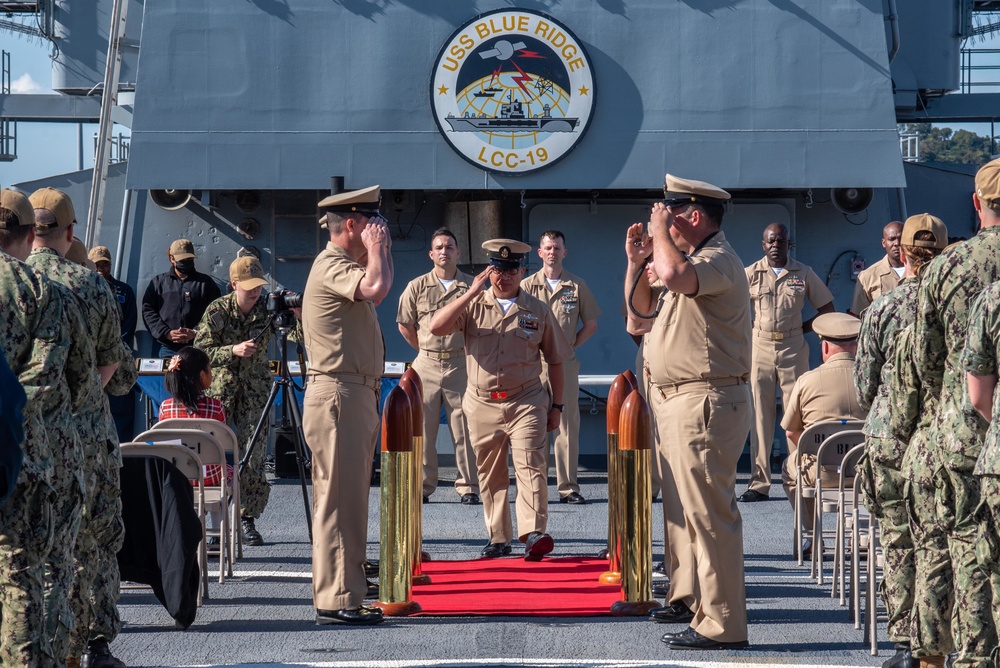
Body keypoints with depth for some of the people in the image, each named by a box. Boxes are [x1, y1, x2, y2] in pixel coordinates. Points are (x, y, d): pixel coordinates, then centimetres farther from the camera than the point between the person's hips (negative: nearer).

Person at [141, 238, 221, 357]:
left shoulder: (205, 282, 12)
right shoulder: (158, 282, 15)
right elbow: (148, 311, 6)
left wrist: (196, 333, -12)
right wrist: (166, 333, -8)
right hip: (166, 348, 1)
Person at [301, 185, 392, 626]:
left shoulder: (345, 265, 21)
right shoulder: (331, 266, -12)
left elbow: (378, 291, 36)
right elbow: (376, 288, -30)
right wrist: (376, 248, -16)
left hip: (356, 396, 11)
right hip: (339, 395, -11)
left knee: (348, 498, 13)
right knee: (339, 499, -11)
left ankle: (341, 594, 18)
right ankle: (336, 601, -10)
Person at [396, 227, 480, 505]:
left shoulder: (472, 286, 3)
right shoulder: (417, 287, 5)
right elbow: (405, 324, 13)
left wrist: (469, 352, 5)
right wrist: (426, 350, 13)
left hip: (461, 364, -1)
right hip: (426, 365, 1)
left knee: (464, 429, 0)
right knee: (422, 428, 2)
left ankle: (468, 487, 5)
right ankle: (422, 486, 9)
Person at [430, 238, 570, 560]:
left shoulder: (538, 312, 6)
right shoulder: (473, 306, 4)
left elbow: (554, 361, 13)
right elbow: (436, 327, -13)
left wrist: (556, 405, 10)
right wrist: (472, 293, -17)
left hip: (526, 403, -1)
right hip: (482, 404, 2)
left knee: (531, 467, -16)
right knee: (490, 474, 7)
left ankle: (534, 534, -25)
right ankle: (498, 538, 16)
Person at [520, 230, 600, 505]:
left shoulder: (577, 286, 8)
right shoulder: (527, 285, 4)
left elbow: (590, 324, 13)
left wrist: (571, 345, 5)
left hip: (566, 363, 1)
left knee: (568, 425, 1)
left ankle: (568, 487, 4)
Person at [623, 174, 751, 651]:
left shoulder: (718, 261, -14)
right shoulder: (691, 261, 20)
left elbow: (674, 275, -37)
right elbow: (640, 317, 26)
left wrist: (660, 229, -18)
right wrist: (636, 262, 14)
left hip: (705, 402, -11)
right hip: (673, 400, 11)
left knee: (708, 512, -11)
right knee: (680, 506, 19)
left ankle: (721, 624, -11)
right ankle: (687, 597, 31)